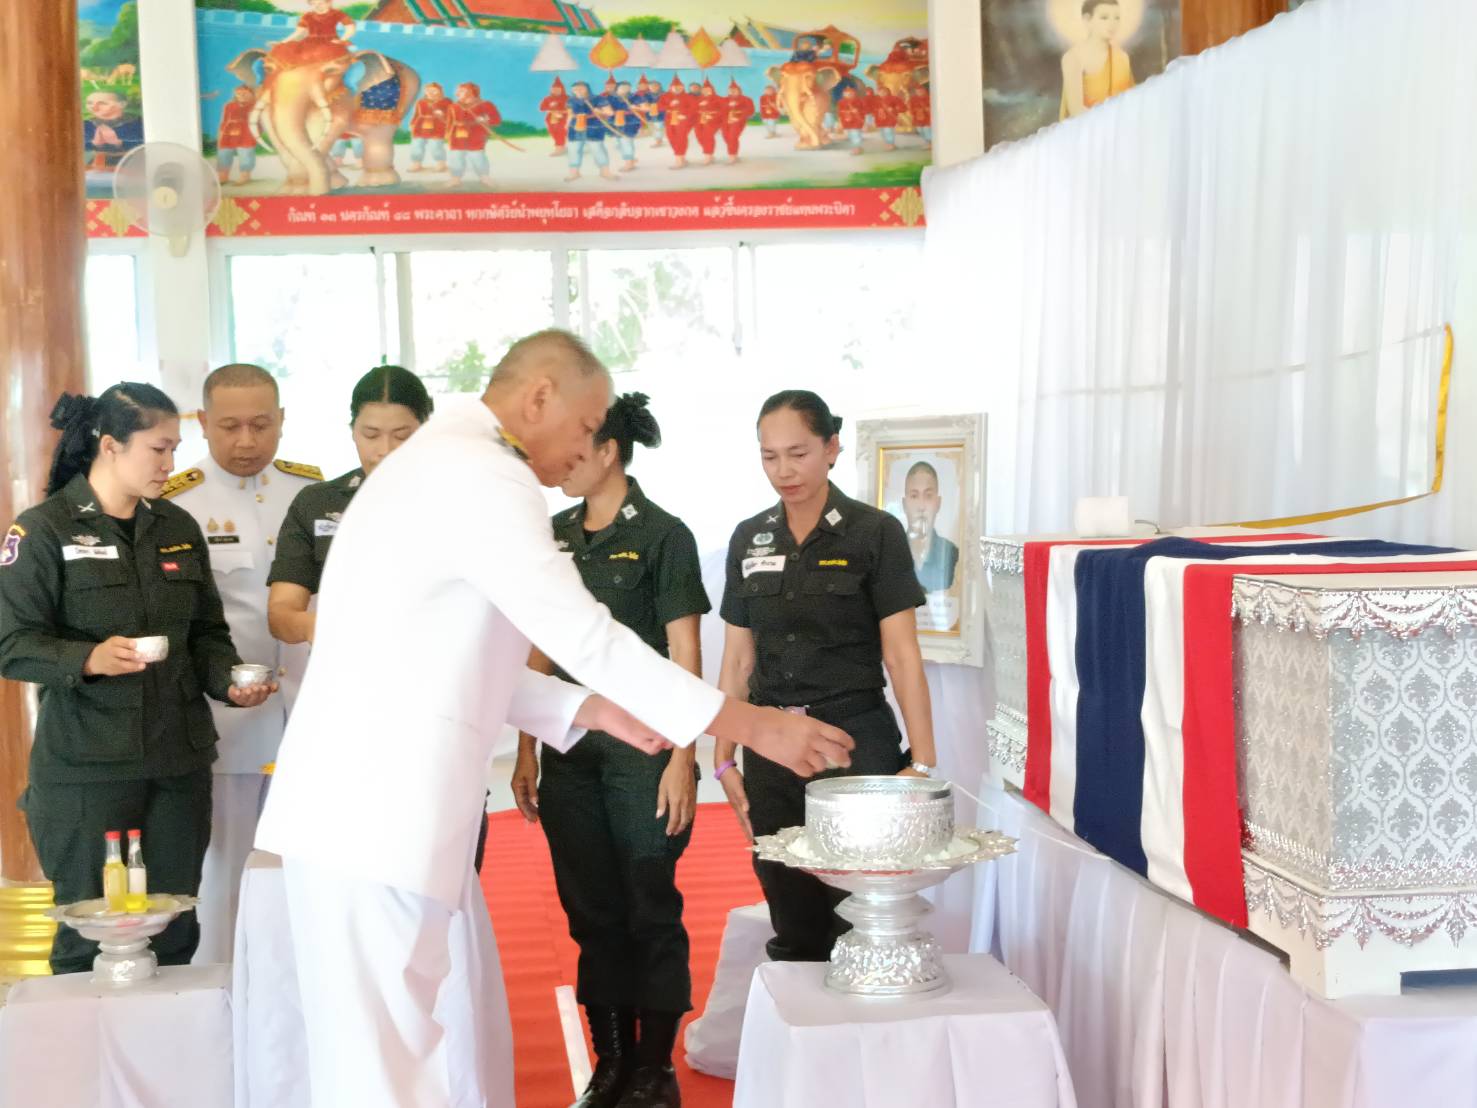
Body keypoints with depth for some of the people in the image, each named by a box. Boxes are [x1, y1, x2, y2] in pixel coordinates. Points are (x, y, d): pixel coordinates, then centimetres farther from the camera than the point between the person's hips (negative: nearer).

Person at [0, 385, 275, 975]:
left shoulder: (179, 528, 12)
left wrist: (228, 681, -3)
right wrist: (89, 659, -27)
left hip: (180, 761, 5)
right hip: (87, 767, -4)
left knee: (175, 934, 7)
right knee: (90, 933, 2)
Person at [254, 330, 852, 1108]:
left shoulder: (442, 464, 18)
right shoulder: (480, 472, -14)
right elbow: (587, 637, -18)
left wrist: (595, 709, 11)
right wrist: (753, 726, -12)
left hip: (388, 807, 10)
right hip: (375, 812, -10)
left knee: (462, 1038, 14)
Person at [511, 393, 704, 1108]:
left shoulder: (661, 535, -6)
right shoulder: (554, 537, 10)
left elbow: (685, 657, -7)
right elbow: (540, 651, 13)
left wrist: (682, 761, -12)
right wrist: (526, 750, 10)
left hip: (641, 751, -5)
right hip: (571, 753, 5)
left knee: (650, 912, 2)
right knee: (592, 913, 10)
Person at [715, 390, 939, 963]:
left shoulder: (874, 533, -4)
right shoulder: (749, 539, 8)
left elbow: (901, 654, -6)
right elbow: (738, 659, 11)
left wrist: (922, 761, -11)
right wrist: (723, 760, 8)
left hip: (855, 740, -4)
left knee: (858, 921, -2)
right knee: (792, 926, 9)